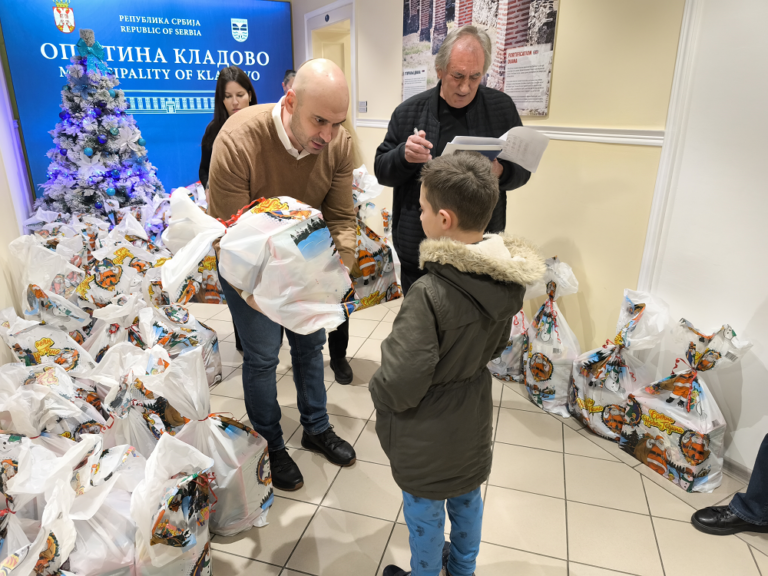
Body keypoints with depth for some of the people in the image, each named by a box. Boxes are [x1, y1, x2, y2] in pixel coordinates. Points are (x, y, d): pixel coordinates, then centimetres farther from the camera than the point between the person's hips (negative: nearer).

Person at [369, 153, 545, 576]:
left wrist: (379, 394, -9)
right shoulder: (508, 280, -11)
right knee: (466, 499, 30)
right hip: (472, 418, 7)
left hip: (427, 436, -7)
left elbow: (400, 382, -31)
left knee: (424, 515, 19)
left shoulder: (430, 295, -35)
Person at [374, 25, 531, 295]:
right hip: (418, 249, 0)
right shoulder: (408, 112, 0)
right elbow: (381, 170, 3)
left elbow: (523, 169, 5)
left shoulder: (502, 107, 1)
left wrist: (500, 172, -18)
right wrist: (404, 155, -19)